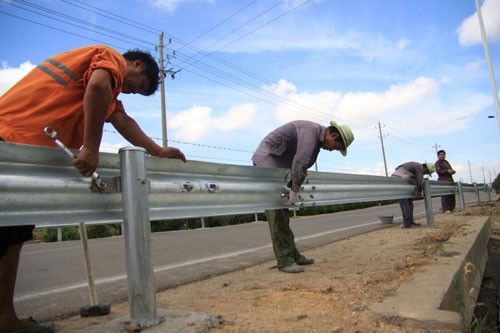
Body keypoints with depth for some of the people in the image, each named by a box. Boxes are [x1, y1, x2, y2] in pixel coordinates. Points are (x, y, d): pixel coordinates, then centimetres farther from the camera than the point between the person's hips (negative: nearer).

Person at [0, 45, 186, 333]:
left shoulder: (108, 77, 28)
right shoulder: (111, 58, 0)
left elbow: (122, 122, 17)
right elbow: (98, 87, -23)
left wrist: (158, 152, 10)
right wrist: (91, 149, -22)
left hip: (25, 147, 10)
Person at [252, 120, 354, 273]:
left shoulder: (317, 139, 11)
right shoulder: (311, 130, -21)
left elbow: (301, 165, 12)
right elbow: (300, 163, -30)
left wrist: (294, 188, 4)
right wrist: (294, 191, -25)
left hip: (278, 165, 11)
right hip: (266, 160, -10)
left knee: (282, 210, 9)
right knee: (276, 212, -13)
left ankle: (292, 254, 16)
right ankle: (284, 260, -10)